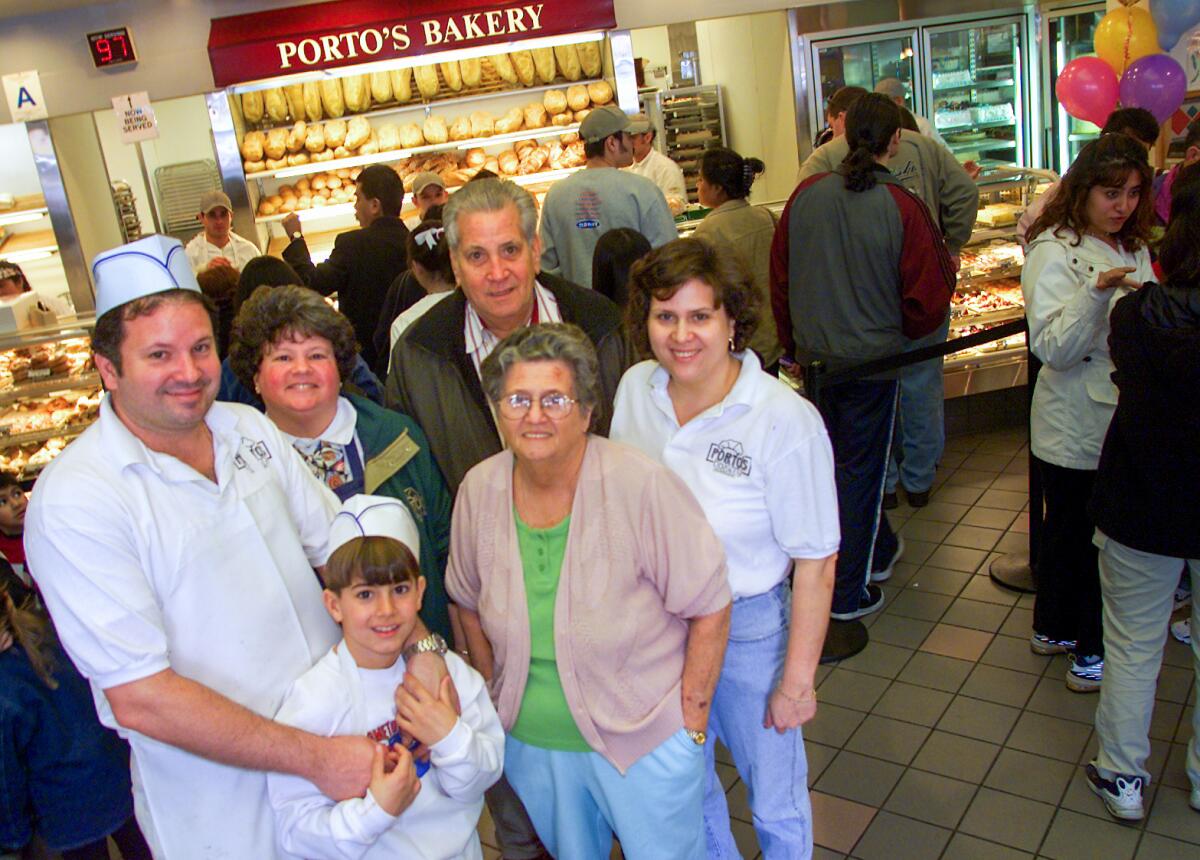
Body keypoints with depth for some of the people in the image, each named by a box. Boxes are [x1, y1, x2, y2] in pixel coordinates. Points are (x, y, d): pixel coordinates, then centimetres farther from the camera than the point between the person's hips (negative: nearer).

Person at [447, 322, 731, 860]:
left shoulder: (641, 485, -23)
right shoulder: (480, 490, -9)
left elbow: (709, 608, -15)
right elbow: (470, 603, 7)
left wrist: (691, 725, -12)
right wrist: (496, 698, 8)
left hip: (644, 739, -3)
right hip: (529, 742, 4)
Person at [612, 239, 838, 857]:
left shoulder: (786, 422, -23)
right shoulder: (635, 388, -7)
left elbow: (814, 565, -17)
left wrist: (798, 680, -13)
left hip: (749, 626, -4)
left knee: (774, 798, 17)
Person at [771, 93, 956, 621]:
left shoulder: (806, 195, -4)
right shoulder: (902, 208, -15)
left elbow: (779, 277, 4)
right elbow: (929, 296, -8)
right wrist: (905, 333, 14)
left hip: (813, 354, 4)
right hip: (872, 357, -4)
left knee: (839, 460, 21)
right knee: (860, 470, 8)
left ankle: (878, 550, 42)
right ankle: (849, 592, 17)